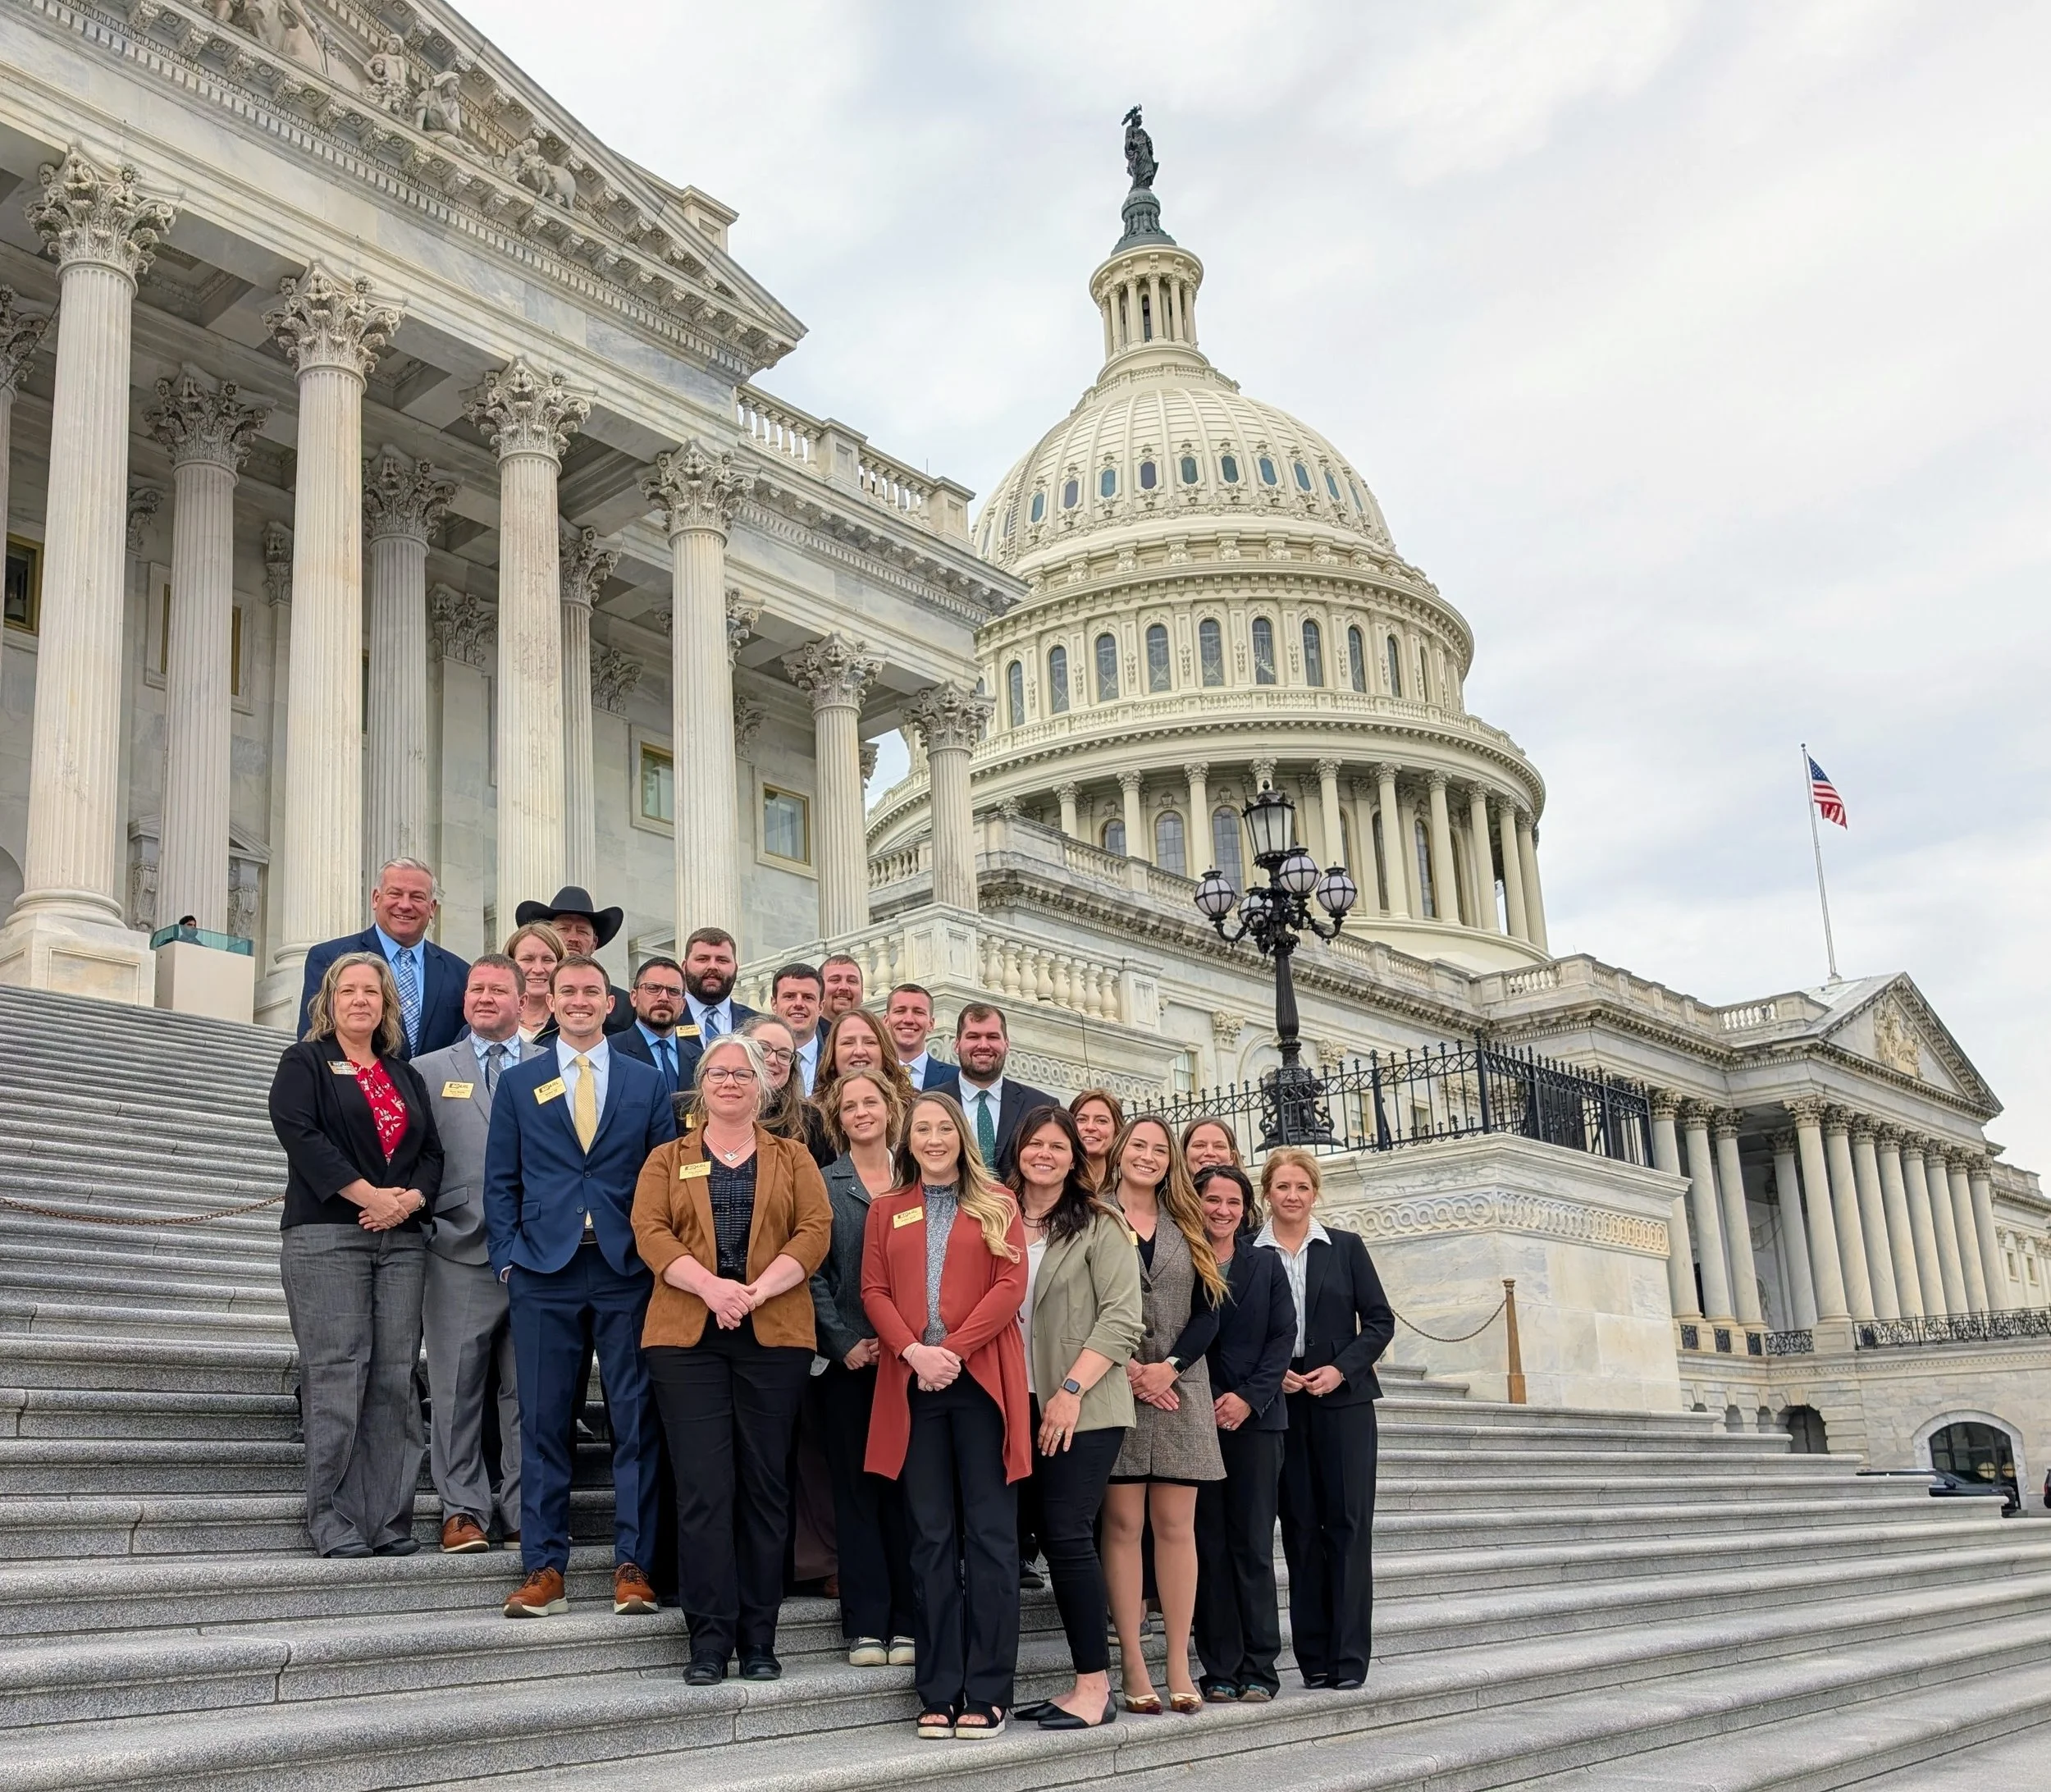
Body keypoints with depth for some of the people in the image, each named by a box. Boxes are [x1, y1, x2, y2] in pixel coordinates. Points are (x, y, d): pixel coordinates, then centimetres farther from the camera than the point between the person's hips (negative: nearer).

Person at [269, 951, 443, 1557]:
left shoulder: (405, 1075, 20)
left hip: (401, 1239, 4)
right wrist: (370, 1195, -14)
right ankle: (333, 1521, -3)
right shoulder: (305, 1063, 7)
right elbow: (300, 1134, -8)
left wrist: (409, 1200, -7)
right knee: (337, 1375, -9)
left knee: (395, 1378, 0)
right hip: (327, 1237, -4)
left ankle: (389, 1519, 3)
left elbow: (432, 1151, 14)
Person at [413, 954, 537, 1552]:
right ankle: (463, 1509, 11)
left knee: (529, 1387, 5)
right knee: (457, 1387, 2)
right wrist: (423, 1225, -5)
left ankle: (523, 1508, 13)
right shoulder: (429, 1070, 10)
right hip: (460, 1255, 0)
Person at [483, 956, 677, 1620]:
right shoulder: (518, 1084, 10)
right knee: (543, 1422, 2)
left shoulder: (647, 1083, 9)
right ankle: (544, 1568, 9)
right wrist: (508, 1258, -1)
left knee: (636, 1420, 0)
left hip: (627, 1269, 0)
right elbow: (500, 1180, 9)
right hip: (544, 1270, 0)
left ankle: (633, 1565, 7)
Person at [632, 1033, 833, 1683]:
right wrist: (710, 1287, -17)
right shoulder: (667, 1160, 14)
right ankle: (709, 1638, 2)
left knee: (765, 1485, 2)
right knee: (703, 1487, -4)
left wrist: (757, 1290, -15)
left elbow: (815, 1231, 0)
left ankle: (759, 1638, 9)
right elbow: (650, 1232, -1)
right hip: (687, 1337, 0)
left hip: (774, 1337, 0)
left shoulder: (793, 1159, 14)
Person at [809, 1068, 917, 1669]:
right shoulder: (822, 1185, 6)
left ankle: (907, 1620, 8)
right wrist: (845, 1343, -8)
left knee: (906, 1484, 3)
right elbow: (813, 1271, 1)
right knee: (856, 1487, 2)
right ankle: (866, 1624, 6)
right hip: (847, 1357, -1)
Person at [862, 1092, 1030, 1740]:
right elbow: (874, 1291, 7)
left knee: (989, 1533, -2)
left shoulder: (997, 1205, 9)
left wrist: (954, 1349, -12)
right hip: (913, 1384, 2)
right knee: (931, 1537, 4)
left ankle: (987, 1692, 3)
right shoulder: (887, 1210, 16)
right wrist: (913, 1351, -10)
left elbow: (1011, 1286, -1)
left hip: (981, 1379, -2)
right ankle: (939, 1692, 7)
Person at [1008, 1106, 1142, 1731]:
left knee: (1067, 1534, -11)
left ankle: (1095, 1687, -3)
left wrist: (1072, 1388, -17)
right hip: (1021, 1407, 5)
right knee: (1051, 1537, 5)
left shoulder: (1099, 1227, -2)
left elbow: (1122, 1320, -9)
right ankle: (1086, 1682, 12)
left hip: (1083, 1408, -5)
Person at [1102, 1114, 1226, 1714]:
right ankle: (1132, 1666, 1)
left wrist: (1168, 1366, -7)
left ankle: (1179, 1666, 5)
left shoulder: (1188, 1230, 14)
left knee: (1176, 1525, 2)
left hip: (1180, 1390, 3)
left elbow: (1208, 1312, 8)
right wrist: (1124, 1366, -12)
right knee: (1123, 1522, -3)